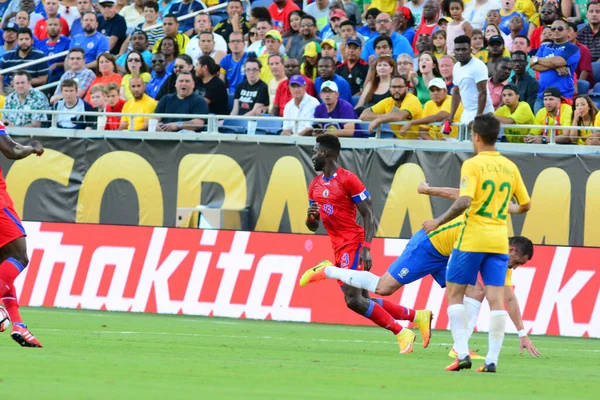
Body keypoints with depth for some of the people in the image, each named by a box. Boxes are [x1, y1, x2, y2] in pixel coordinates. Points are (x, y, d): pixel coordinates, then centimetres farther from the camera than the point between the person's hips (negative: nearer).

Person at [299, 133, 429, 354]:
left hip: (353, 245, -8)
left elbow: (368, 215, -11)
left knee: (353, 300, -18)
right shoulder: (315, 185, 15)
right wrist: (311, 216, -3)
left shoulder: (348, 179, -10)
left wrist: (366, 248, -20)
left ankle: (401, 333, -9)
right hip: (339, 247, 8)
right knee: (362, 300, 5)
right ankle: (417, 316, 17)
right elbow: (313, 226, 21)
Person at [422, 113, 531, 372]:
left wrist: (438, 222, -9)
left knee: (454, 293, 6)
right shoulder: (510, 167, 9)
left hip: (472, 239, -5)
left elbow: (464, 202, -20)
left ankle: (462, 353, -5)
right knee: (496, 298, 2)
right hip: (499, 240, 5)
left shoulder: (472, 165, -9)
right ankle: (492, 359, -4)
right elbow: (525, 204, 15)